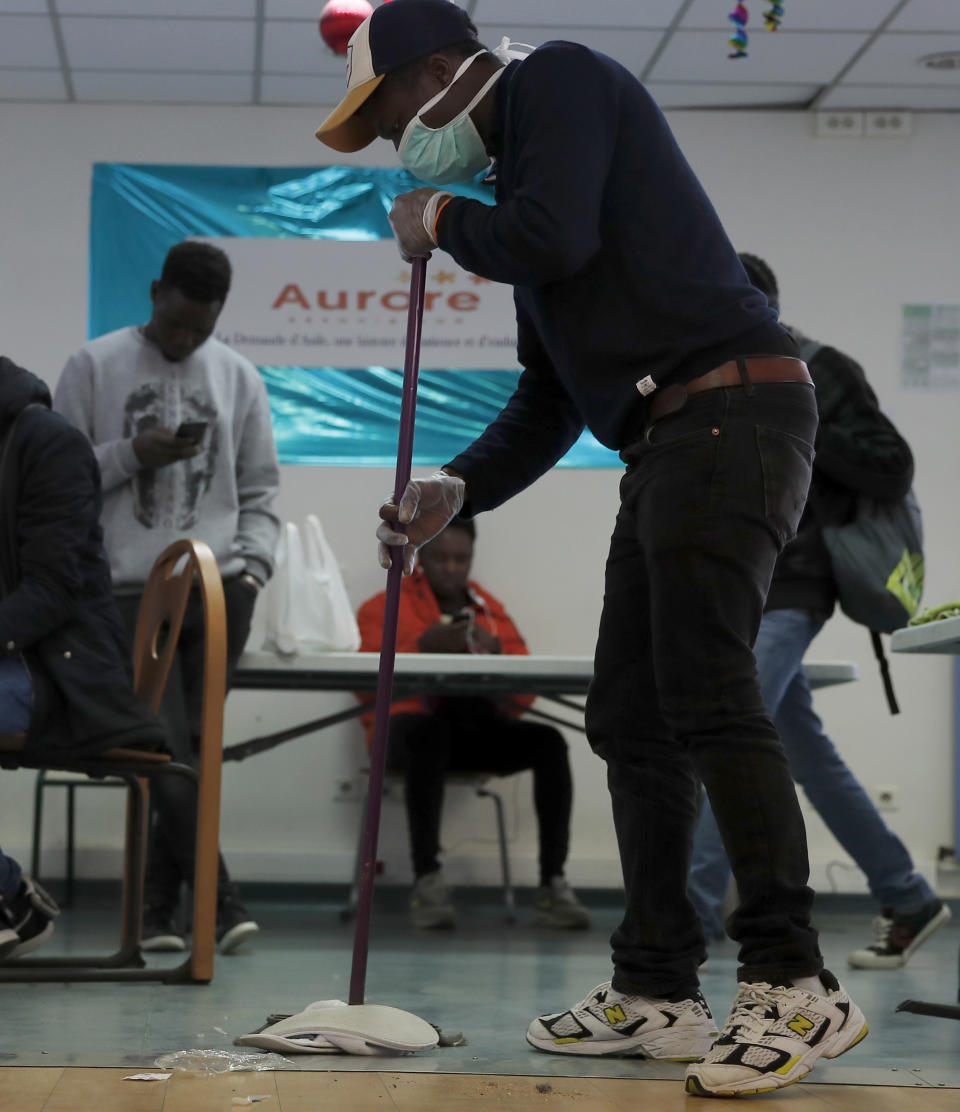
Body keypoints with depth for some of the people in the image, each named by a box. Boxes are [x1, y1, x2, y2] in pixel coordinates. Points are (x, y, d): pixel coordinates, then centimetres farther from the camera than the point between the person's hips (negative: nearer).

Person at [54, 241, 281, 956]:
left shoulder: (238, 377, 13)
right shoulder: (96, 367, 6)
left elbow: (259, 492, 15)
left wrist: (252, 563, -1)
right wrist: (134, 454, -10)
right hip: (131, 592, -2)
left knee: (192, 745, 0)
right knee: (167, 747, -12)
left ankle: (159, 902, 8)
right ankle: (219, 896, -11)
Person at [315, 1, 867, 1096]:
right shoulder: (514, 182, 26)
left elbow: (557, 237, -18)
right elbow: (550, 394, 27)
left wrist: (441, 223, 2)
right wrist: (455, 490, 15)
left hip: (729, 411, -10)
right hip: (669, 442, 10)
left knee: (708, 695, -16)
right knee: (629, 718, 7)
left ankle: (796, 988, -14)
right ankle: (656, 994, 11)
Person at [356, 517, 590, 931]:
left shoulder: (490, 610, 20)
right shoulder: (385, 608, 12)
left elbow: (525, 692, 11)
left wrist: (494, 652, -9)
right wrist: (424, 646, -15)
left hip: (476, 728, 4)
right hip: (412, 723, -3)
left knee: (549, 741, -22)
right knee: (431, 730, -38)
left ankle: (552, 885, -24)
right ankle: (427, 878, -36)